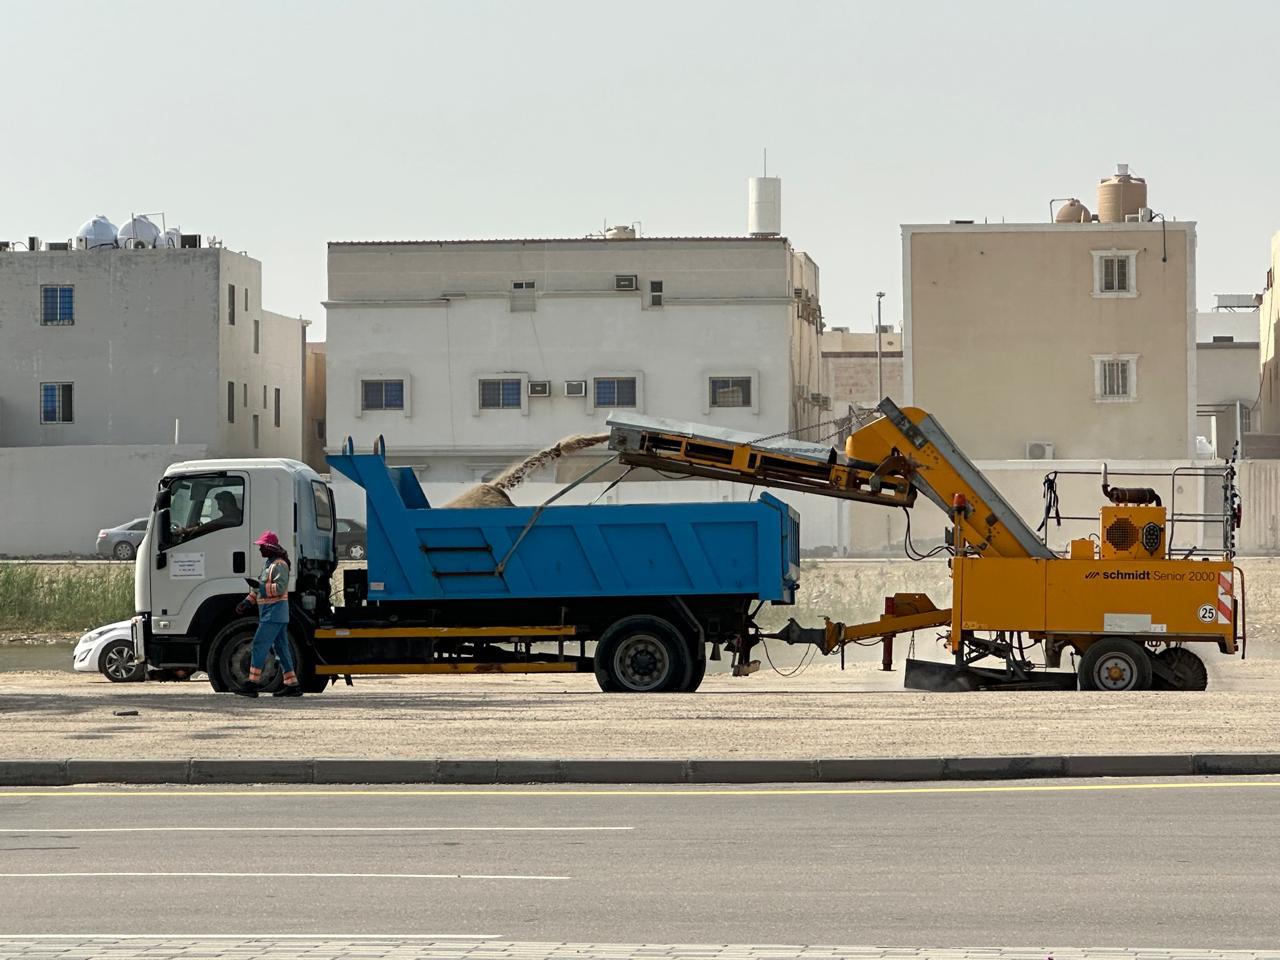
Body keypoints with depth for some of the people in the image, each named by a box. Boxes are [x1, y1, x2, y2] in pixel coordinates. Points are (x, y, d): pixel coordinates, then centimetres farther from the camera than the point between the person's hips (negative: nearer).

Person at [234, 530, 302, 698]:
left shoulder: (279, 565, -12)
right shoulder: (268, 563, 19)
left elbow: (280, 588, -24)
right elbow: (262, 588, 25)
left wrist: (260, 587, -21)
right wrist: (248, 601, 15)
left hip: (274, 613, -10)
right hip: (270, 613, 10)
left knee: (259, 645, -12)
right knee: (281, 648, 9)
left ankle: (252, 684, -14)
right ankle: (292, 685, 10)